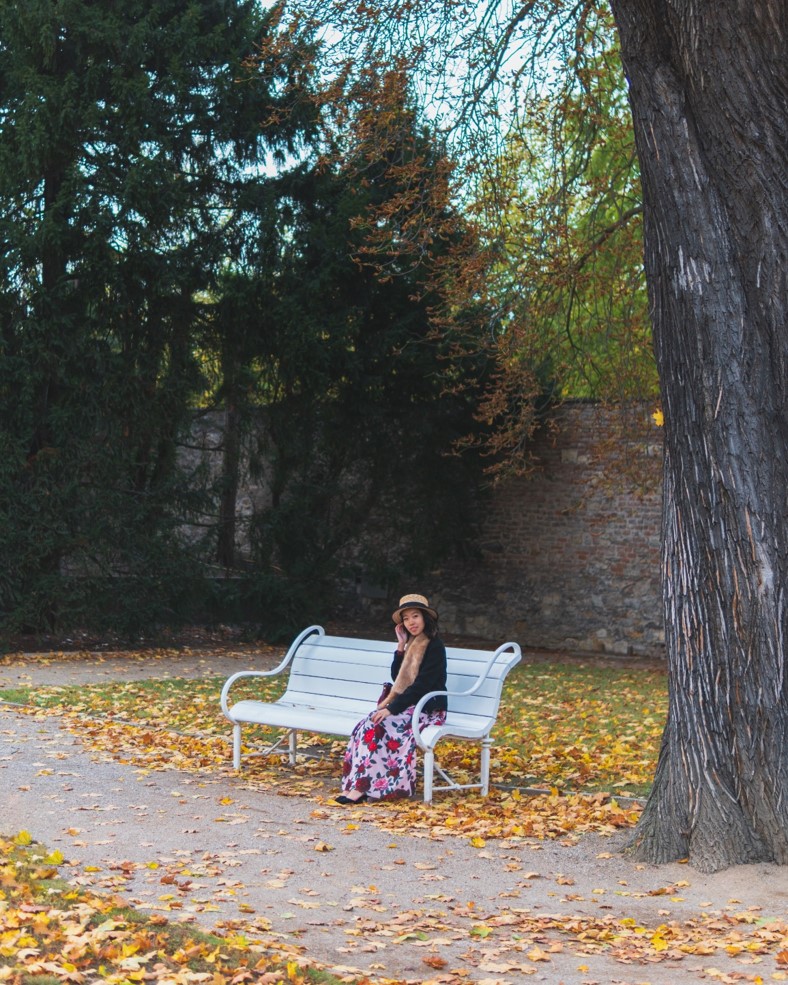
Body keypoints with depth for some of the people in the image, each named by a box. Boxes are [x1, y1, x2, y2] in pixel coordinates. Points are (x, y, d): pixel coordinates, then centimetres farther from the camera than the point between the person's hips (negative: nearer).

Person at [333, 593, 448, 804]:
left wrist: (391, 708, -23)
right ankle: (358, 785, -26)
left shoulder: (434, 646, -11)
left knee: (378, 726, -28)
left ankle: (363, 786, -27)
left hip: (427, 709, -8)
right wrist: (401, 646, 4)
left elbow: (422, 685, -19)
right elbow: (397, 678, 13)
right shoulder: (412, 644, 15)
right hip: (408, 704, 8)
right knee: (367, 724, -18)